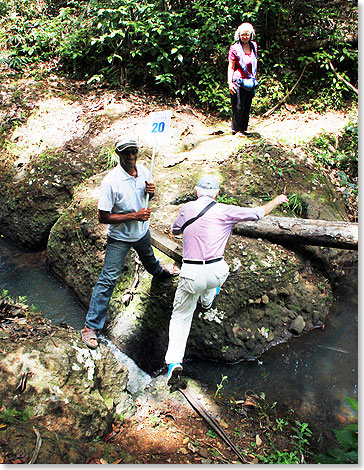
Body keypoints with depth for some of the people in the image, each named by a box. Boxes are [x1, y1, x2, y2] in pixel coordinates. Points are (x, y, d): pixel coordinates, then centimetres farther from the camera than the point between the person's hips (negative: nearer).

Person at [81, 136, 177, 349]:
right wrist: (134, 215, -29)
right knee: (108, 279, -5)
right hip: (120, 238, -6)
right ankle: (91, 326, 4)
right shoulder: (111, 181, -29)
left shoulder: (143, 171, -10)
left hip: (142, 231, 6)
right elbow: (103, 217, -27)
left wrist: (151, 192, -16)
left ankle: (158, 271, 71)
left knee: (148, 257, 35)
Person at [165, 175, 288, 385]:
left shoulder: (187, 208, 4)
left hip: (191, 274, 0)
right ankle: (207, 300, 66)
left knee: (180, 317, 11)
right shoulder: (224, 211, -4)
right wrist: (276, 201, 22)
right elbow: (257, 213, 5)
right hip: (217, 272, 1)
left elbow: (175, 230, 21)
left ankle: (174, 361, -3)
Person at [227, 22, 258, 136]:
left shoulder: (253, 46, 10)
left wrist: (255, 79, 21)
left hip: (250, 81, 5)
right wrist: (230, 82, -14)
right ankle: (236, 129, 9)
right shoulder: (234, 48, -6)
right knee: (239, 107, -3)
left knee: (247, 106, 8)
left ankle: (243, 129, 19)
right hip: (238, 81, -5)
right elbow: (231, 67, -6)